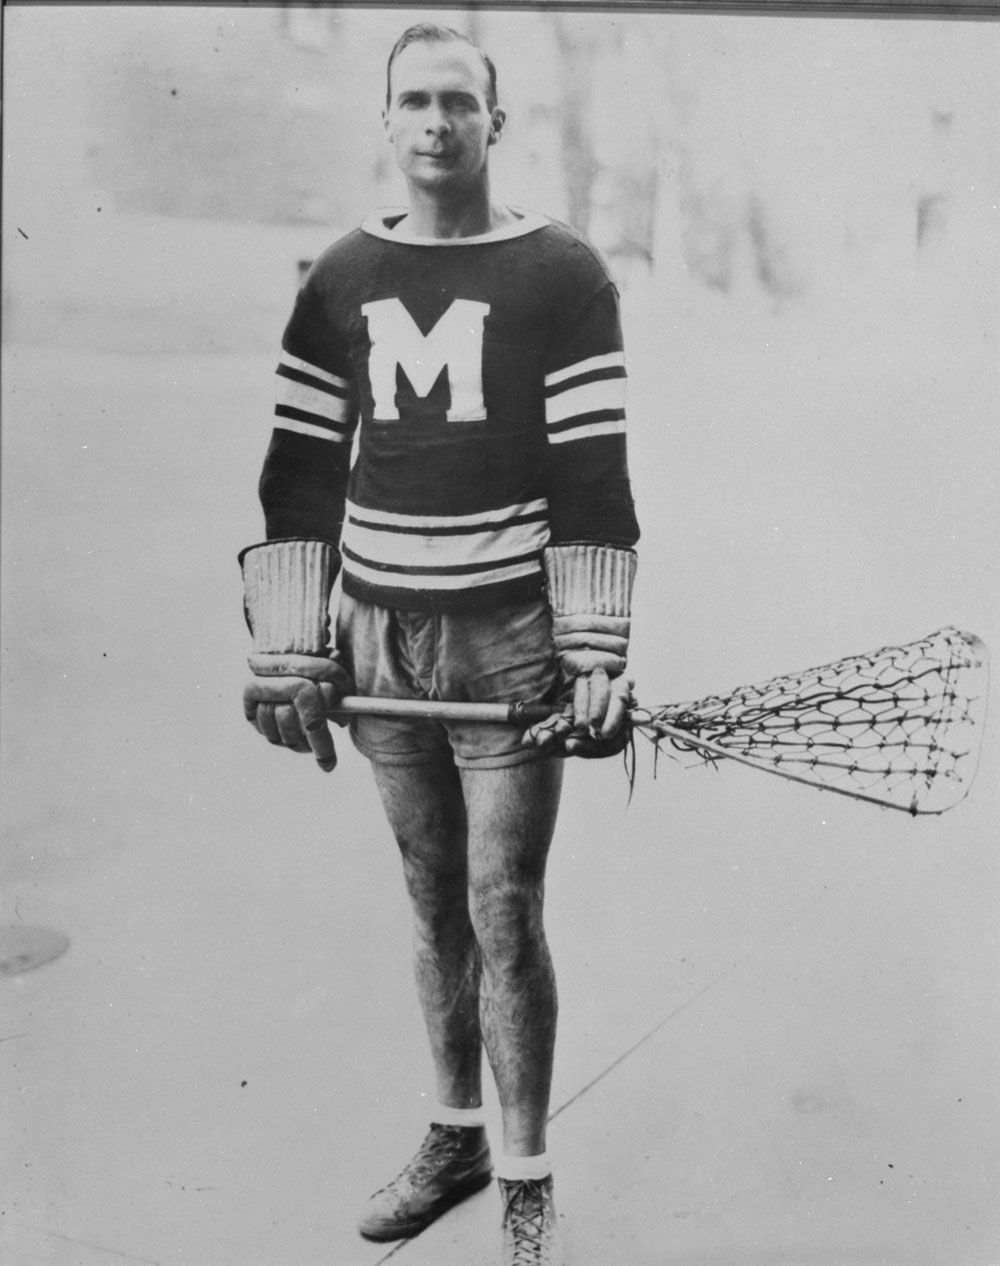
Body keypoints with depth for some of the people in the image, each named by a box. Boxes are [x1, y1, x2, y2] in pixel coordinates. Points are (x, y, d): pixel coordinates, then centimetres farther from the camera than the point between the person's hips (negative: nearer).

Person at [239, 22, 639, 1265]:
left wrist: (596, 656, -11)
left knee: (504, 917, 1)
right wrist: (289, 649, 2)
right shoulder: (341, 279, 7)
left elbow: (593, 475, -6)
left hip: (512, 643, -3)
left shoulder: (561, 274, -3)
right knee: (432, 907, 14)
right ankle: (455, 1134, 32)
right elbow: (301, 470, 8)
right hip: (378, 638, 4)